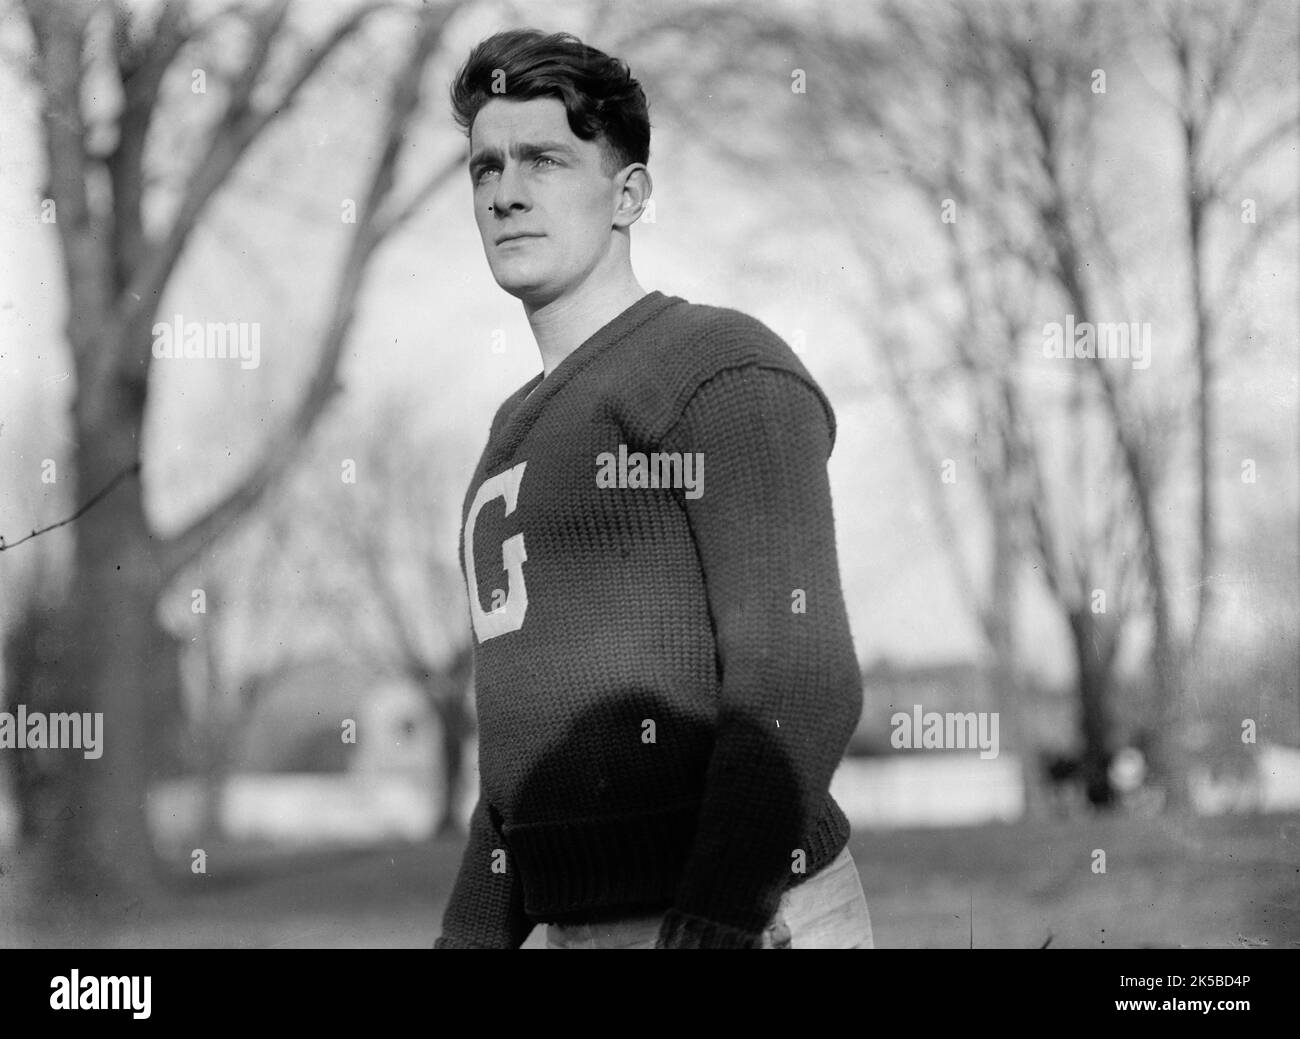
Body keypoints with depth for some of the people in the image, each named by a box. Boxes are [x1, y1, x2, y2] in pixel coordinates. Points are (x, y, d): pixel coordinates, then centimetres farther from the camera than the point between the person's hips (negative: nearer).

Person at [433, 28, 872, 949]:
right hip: (585, 926, 8)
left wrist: (714, 923, -25)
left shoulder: (727, 371, -6)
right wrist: (468, 940, 19)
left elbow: (800, 688, -16)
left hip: (750, 924, -8)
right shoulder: (520, 432, 22)